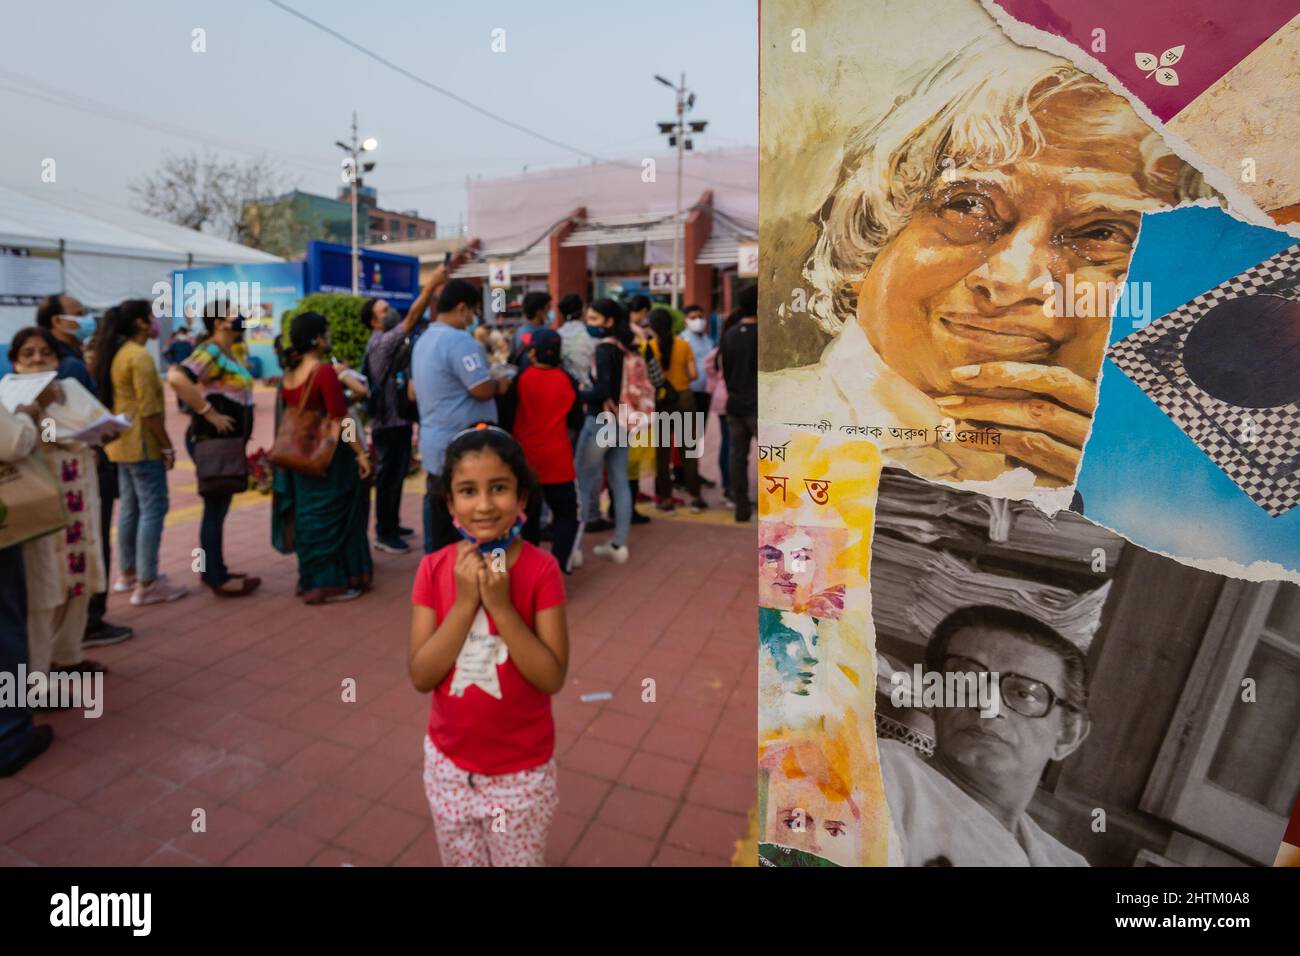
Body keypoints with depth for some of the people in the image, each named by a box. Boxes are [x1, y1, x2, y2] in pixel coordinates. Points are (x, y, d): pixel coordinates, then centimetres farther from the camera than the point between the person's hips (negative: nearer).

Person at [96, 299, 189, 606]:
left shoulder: (115, 354, 14)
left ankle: (128, 573, 24)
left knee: (130, 508, 16)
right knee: (153, 509, -7)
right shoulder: (140, 356, -15)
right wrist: (167, 445, -15)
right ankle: (147, 584, -4)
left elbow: (121, 400, 16)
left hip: (121, 442, 10)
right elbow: (148, 410, -20)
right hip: (142, 444, -10)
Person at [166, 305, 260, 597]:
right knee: (215, 509, -2)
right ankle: (218, 579, 6)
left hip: (227, 442, 10)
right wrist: (209, 412, -25)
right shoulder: (210, 351, -16)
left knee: (218, 507, 16)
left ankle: (212, 570, 27)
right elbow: (176, 377, -31)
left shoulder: (227, 353, 13)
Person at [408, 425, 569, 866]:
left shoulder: (541, 569, -18)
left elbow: (553, 678, -19)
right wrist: (465, 601, -25)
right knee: (459, 861, 24)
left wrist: (501, 605, -28)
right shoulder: (433, 569, -10)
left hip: (522, 770, -2)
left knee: (520, 861, 19)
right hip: (448, 763, 3)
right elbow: (421, 676, -14)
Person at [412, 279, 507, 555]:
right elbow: (482, 389, -20)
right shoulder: (460, 340, -17)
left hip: (435, 446, 9)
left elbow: (414, 392, 21)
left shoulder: (423, 341, 15)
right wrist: (500, 384, 2)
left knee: (440, 522, 15)